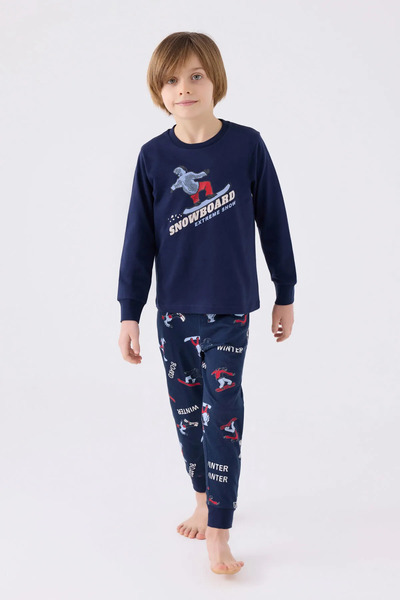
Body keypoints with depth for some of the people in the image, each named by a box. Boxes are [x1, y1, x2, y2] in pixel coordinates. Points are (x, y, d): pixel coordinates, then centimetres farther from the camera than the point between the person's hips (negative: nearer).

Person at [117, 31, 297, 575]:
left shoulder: (247, 146, -6)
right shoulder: (154, 157, -1)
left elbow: (273, 223, 2)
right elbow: (139, 239, 3)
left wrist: (286, 295, 6)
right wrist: (129, 313, 2)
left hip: (228, 309, -2)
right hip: (173, 309, 3)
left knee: (222, 414, -3)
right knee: (186, 411, 13)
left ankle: (218, 533, 7)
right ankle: (204, 499, 34)